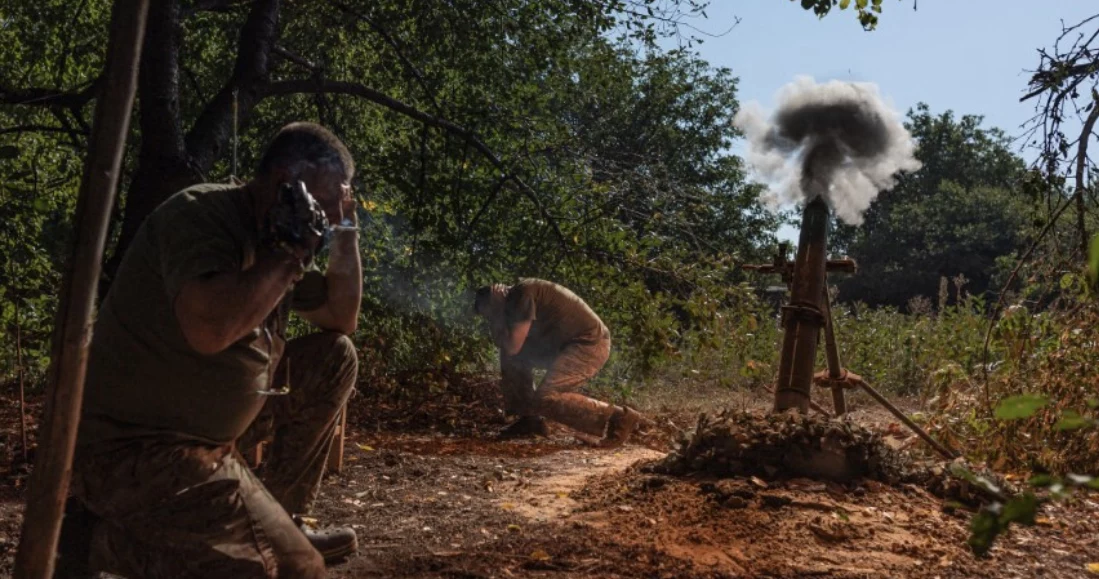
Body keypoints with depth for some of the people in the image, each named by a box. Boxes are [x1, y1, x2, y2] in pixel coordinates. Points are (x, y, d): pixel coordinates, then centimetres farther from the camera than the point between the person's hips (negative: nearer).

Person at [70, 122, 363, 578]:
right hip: (134, 451, -10)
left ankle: (279, 520, 14)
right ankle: (132, 539, 1)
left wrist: (346, 235, 5)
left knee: (333, 358, 8)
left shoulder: (270, 237, 8)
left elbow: (341, 321, 20)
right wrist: (290, 253, -23)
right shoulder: (203, 214, -18)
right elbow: (210, 328, -38)